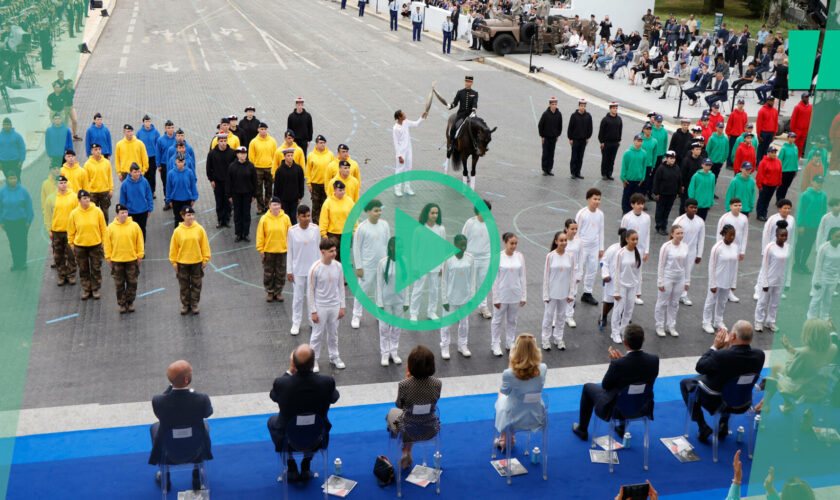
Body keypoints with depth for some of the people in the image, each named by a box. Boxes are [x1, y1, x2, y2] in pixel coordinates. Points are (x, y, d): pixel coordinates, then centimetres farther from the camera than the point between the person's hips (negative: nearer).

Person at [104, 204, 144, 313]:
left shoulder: (134, 226, -3)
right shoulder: (111, 227, -3)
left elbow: (140, 242, 1)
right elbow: (107, 244, 2)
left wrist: (140, 256, -1)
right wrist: (108, 258, 1)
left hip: (132, 260, 0)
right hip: (116, 260, 0)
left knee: (132, 283, 7)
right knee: (119, 284, 6)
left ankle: (130, 302, 23)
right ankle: (122, 304, 18)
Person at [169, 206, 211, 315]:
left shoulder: (199, 229, -6)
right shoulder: (177, 231, -7)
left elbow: (205, 245, 0)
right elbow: (173, 247, 0)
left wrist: (205, 260, 0)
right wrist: (174, 262, 0)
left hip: (197, 262, 0)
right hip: (182, 263, 0)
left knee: (196, 285, 10)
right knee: (184, 285, 10)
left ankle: (194, 304, 24)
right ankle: (185, 304, 24)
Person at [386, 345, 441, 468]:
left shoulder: (404, 385, -27)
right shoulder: (437, 383, -19)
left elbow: (399, 405, -7)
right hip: (430, 431, 3)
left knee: (392, 412, 32)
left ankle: (404, 453, 34)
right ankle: (408, 455, 42)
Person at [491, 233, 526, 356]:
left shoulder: (520, 256, -1)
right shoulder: (498, 257, -11)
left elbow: (523, 277, 4)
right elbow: (495, 279, -8)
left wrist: (523, 296, 3)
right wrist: (495, 298, -9)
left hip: (516, 295, 3)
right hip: (502, 295, -3)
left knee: (512, 320, 16)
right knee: (498, 320, 9)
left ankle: (510, 343, 30)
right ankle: (495, 345, 21)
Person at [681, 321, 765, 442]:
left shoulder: (721, 356, -35)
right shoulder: (759, 355, -19)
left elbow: (699, 367, -16)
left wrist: (715, 347, -10)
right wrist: (727, 347, -2)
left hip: (714, 401, -5)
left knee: (685, 383, 19)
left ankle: (703, 428, 17)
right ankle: (724, 424, 33)